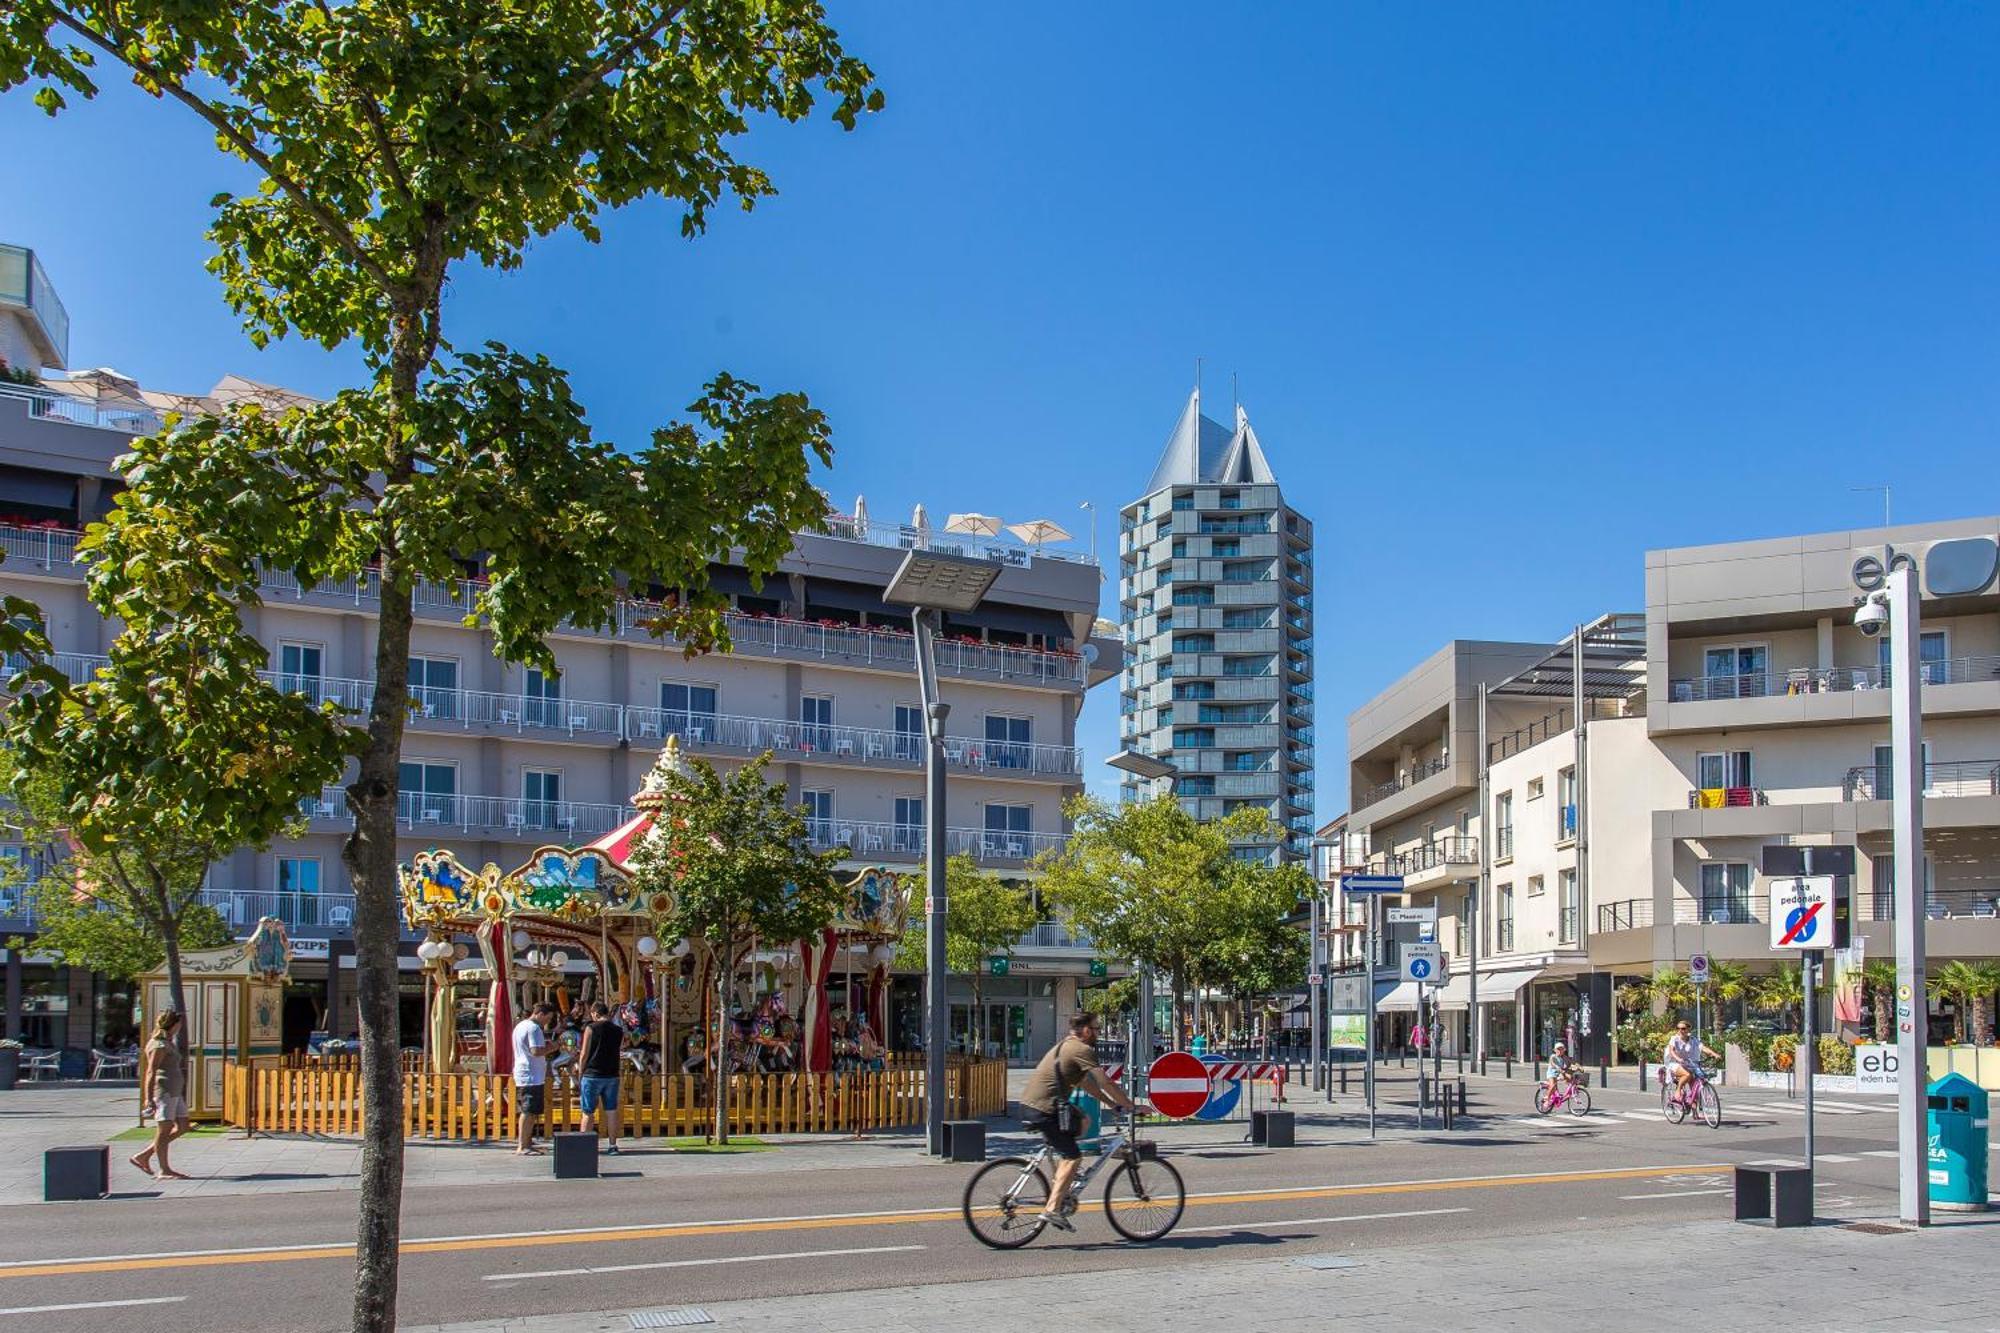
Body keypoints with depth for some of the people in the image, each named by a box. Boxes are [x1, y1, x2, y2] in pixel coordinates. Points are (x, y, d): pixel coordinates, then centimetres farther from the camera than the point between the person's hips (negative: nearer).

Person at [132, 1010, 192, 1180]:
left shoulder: (168, 1043, 19)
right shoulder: (159, 1045, -12)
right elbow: (151, 1072, -18)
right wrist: (149, 1098, -24)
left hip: (174, 1092, 10)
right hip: (163, 1090, -10)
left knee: (182, 1127, 10)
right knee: (164, 1130, -4)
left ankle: (142, 1156, 15)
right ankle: (164, 1171, 1)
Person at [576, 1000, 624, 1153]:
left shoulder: (591, 1029, -7)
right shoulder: (619, 1031, 5)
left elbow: (584, 1055, -8)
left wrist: (580, 1071, 5)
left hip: (592, 1075, -4)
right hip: (612, 1076, 4)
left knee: (588, 1112, 3)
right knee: (611, 1111, 7)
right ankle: (612, 1145, 8)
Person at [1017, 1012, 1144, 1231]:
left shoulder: (1066, 1046, 22)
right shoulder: (1081, 1049, -8)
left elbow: (1086, 1082, 28)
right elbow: (1107, 1084, -10)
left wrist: (1112, 1103, 25)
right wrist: (1132, 1105, -2)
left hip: (1030, 1103, 10)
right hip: (1044, 1108, -10)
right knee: (1073, 1157, -5)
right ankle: (1053, 1209, -13)